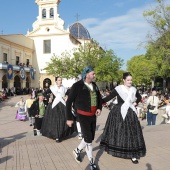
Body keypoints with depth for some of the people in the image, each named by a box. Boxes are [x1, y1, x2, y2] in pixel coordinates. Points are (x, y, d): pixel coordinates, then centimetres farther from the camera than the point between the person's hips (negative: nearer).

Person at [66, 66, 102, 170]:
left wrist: (99, 108, 0)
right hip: (83, 116, -6)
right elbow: (69, 102, -11)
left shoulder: (94, 85, 2)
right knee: (88, 139, -4)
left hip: (93, 115, 6)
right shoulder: (77, 86, -15)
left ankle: (78, 151, 39)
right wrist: (69, 118, -11)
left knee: (91, 137, 14)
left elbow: (99, 98, 18)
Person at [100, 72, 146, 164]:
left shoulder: (133, 89, 4)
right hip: (118, 113, -4)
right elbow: (108, 98, -10)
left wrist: (135, 103, 8)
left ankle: (133, 154, 9)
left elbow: (139, 97, 24)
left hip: (130, 114, 4)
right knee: (117, 132, 5)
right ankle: (116, 150, 23)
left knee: (132, 133, 3)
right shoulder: (118, 89, -10)